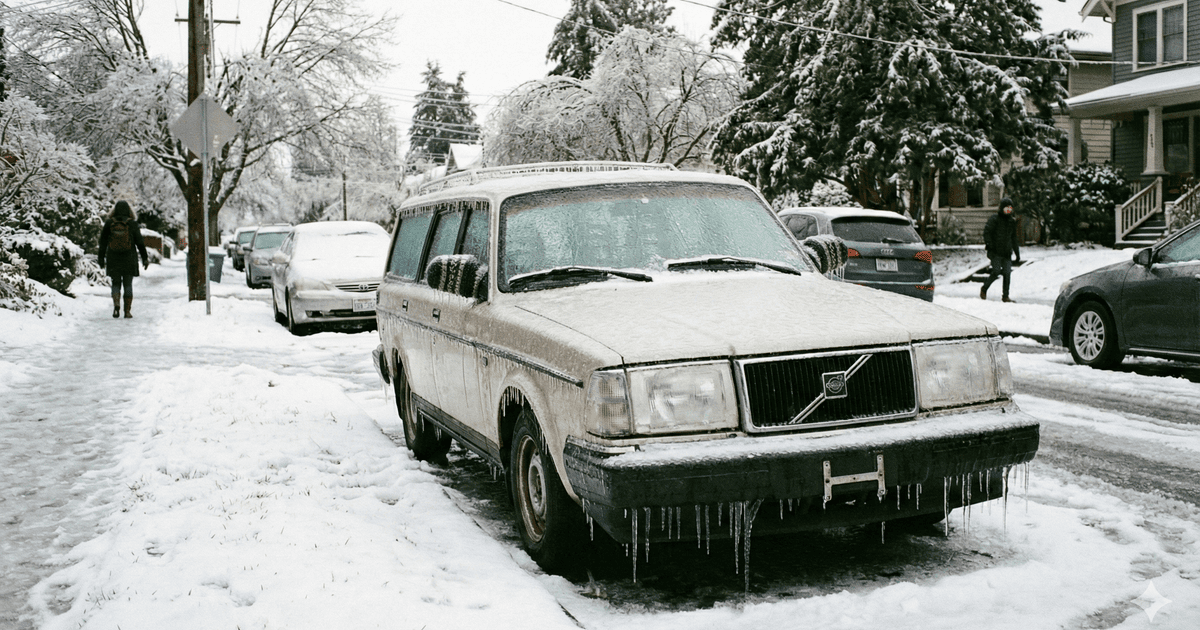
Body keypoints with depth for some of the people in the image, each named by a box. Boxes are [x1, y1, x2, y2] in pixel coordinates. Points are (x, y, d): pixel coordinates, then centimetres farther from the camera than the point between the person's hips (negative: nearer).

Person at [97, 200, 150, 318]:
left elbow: (103, 242, 2)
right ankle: (127, 310, 4)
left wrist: (101, 258, 12)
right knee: (128, 284, 7)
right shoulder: (132, 224, -6)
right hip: (129, 259, -1)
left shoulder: (109, 223, -2)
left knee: (116, 283, 10)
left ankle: (116, 304, -14)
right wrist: (145, 258, 5)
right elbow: (140, 242, -3)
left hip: (113, 259, 1)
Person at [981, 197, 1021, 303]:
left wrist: (1017, 253, 20)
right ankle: (984, 289, 11)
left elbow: (1014, 238, 22)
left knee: (1007, 273, -3)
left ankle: (1006, 296, 4)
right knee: (996, 271, -12)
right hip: (995, 252, -5)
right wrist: (989, 244, -19)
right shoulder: (994, 219, -4)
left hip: (1007, 252, 5)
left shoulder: (1012, 221, 14)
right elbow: (986, 232, -8)